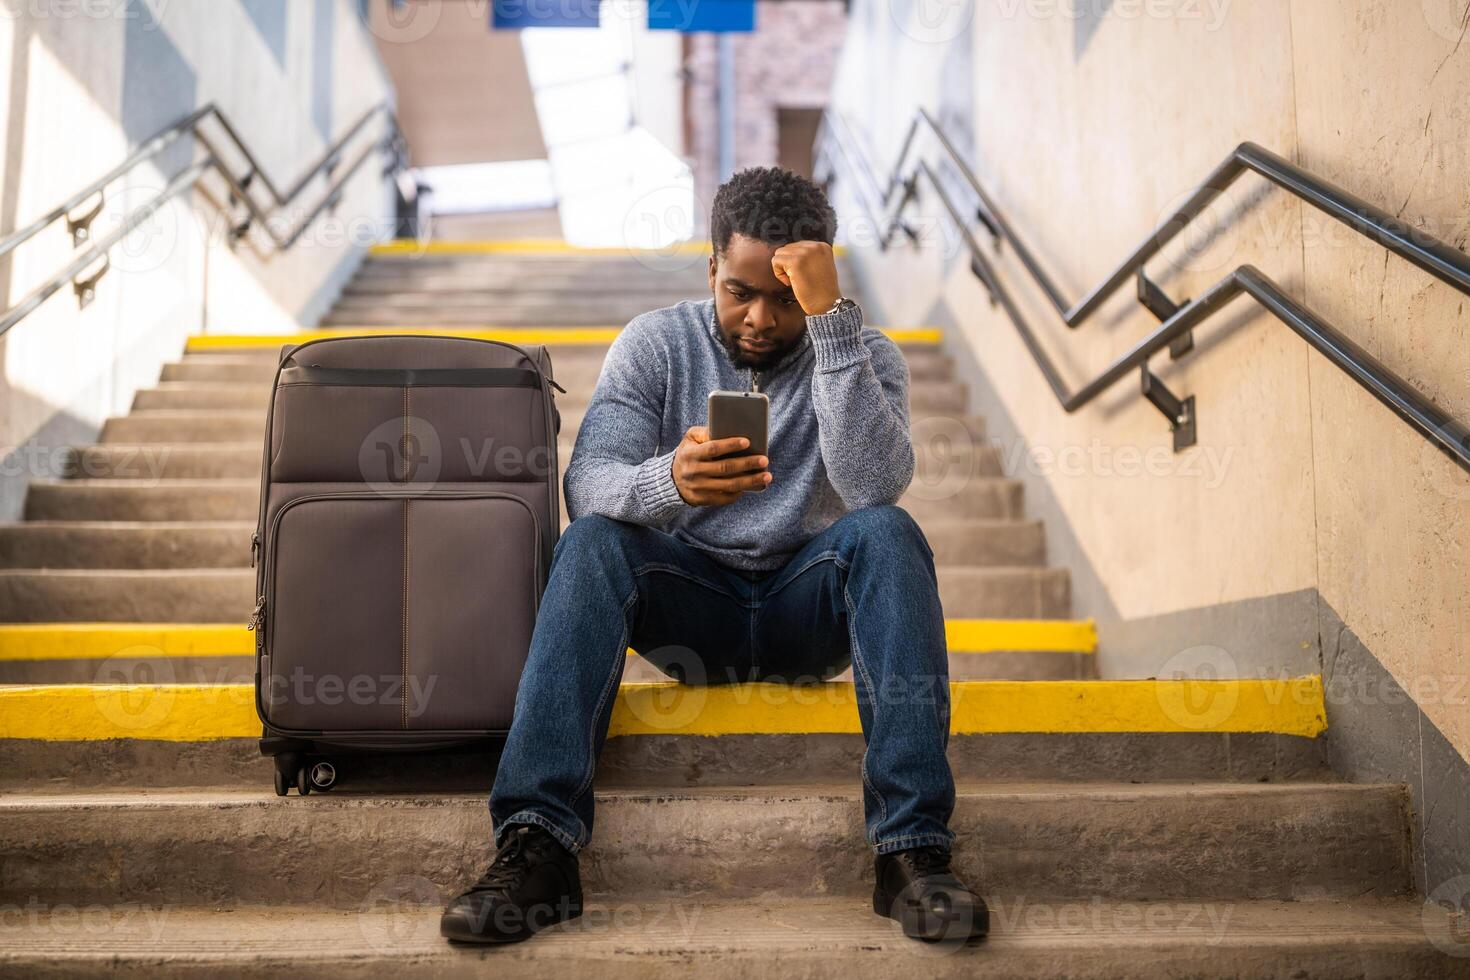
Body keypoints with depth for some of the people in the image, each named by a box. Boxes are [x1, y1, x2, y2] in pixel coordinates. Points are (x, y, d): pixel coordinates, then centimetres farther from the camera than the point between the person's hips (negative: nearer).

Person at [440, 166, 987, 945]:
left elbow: (876, 484, -24)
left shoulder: (863, 355, -3)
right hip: (687, 599, 1)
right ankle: (537, 845, -36)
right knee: (592, 541, -29)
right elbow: (586, 484, -16)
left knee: (886, 532, -30)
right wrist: (668, 481, -39)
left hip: (808, 601, 0)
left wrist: (832, 318, -28)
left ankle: (912, 848, -36)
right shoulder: (654, 344, -2)